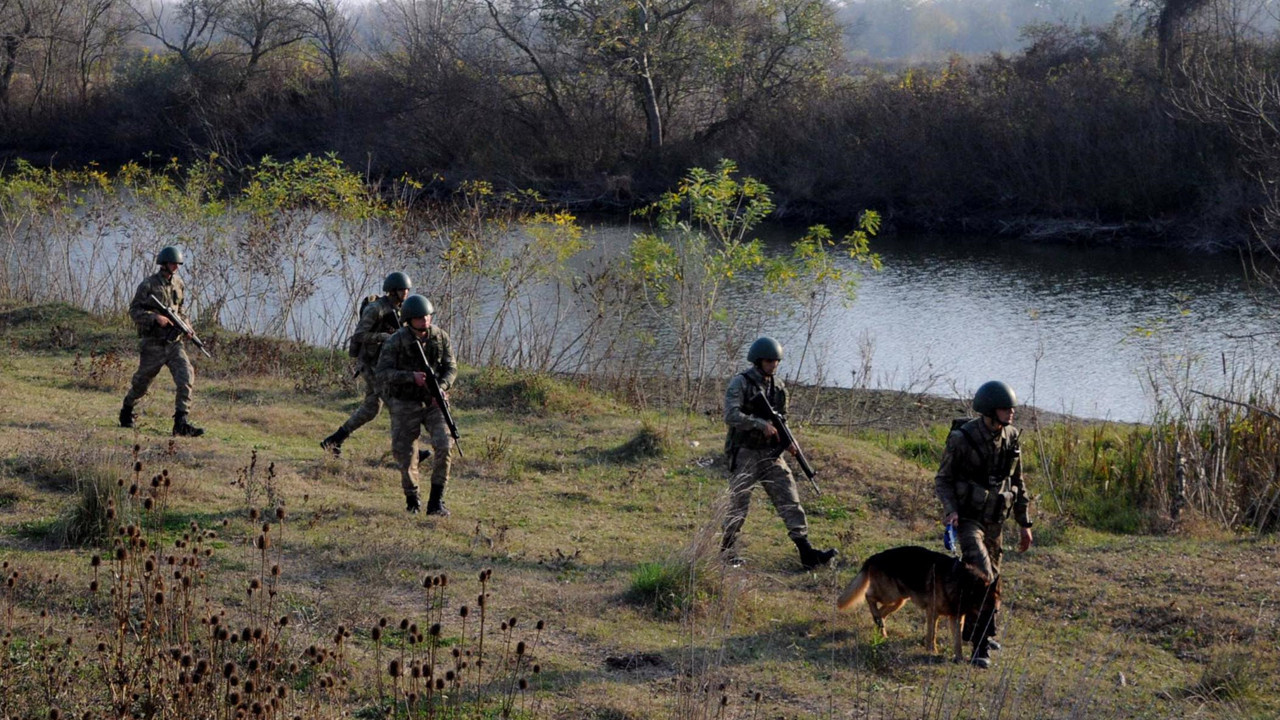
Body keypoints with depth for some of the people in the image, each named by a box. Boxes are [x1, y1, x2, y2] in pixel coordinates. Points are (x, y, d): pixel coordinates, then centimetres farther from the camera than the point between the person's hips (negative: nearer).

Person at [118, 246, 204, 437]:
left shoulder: (178, 284, 9)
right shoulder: (148, 285, -9)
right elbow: (134, 310, -10)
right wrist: (156, 317, -23)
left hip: (174, 342, 4)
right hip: (153, 344, -4)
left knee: (185, 377, -14)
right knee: (141, 382, 10)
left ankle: (181, 423, -15)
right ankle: (126, 412, 38)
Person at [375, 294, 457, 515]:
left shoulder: (440, 337, -5)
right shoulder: (395, 342, -15)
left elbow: (451, 368, -1)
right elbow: (383, 374, -19)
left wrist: (441, 387, -22)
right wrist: (412, 377, -32)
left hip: (433, 402, 2)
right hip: (405, 404, -2)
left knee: (444, 445, -18)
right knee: (406, 456, 0)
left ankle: (436, 502, -12)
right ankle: (412, 498, 28)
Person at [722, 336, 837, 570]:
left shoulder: (779, 386, 11)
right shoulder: (740, 383, -8)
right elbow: (731, 416, -20)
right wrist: (761, 424, -29)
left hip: (771, 454, 5)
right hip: (745, 455, -5)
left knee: (790, 500, -5)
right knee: (738, 506, 2)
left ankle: (806, 553, -10)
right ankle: (727, 552, 19)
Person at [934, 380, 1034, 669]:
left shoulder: (1010, 438, -1)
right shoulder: (961, 439, -17)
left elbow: (1018, 483, 10)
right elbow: (942, 480, -9)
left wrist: (1025, 523, 11)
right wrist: (950, 510, -26)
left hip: (994, 520, 6)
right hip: (966, 518, -6)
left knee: (989, 576, 16)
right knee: (982, 577, -20)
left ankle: (971, 630, 38)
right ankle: (982, 645, -18)